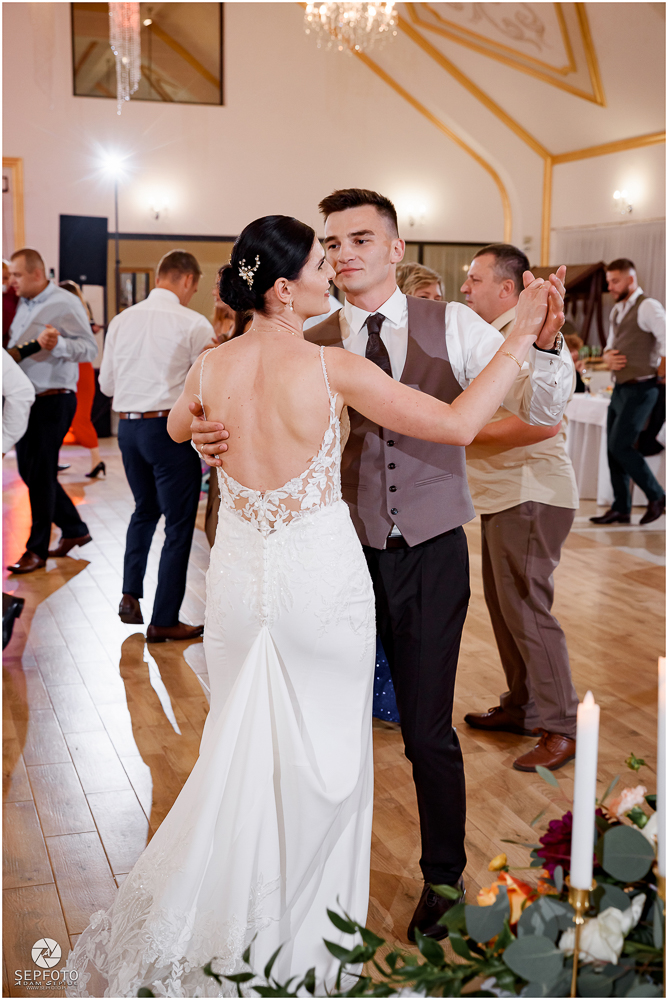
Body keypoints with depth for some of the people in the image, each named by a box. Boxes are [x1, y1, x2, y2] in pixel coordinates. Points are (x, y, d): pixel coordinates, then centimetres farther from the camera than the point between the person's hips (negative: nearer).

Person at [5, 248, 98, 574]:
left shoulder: (65, 304, -9)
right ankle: (74, 530, 26)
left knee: (41, 474, -3)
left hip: (53, 400, -8)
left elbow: (90, 348, -15)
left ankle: (37, 549, 8)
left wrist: (58, 344, -31)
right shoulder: (23, 305, 15)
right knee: (29, 471, 12)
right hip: (24, 399, 8)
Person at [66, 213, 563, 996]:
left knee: (243, 745, 20)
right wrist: (522, 338, -8)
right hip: (321, 578, -4)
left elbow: (177, 430, 19)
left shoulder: (210, 368, -4)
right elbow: (458, 423, -15)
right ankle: (297, 935, 27)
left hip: (239, 575, 4)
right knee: (321, 755, 12)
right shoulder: (333, 369, -16)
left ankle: (183, 927, 29)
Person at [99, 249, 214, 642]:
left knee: (145, 510, 26)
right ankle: (165, 620, 9)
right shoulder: (193, 324, -10)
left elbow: (107, 383, 12)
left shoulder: (121, 321, 6)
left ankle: (131, 595, 19)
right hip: (170, 428, -6)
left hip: (128, 426, 6)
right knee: (179, 523, 5)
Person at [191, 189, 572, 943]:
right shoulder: (309, 348, -1)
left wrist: (544, 341, -28)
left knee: (429, 733, 9)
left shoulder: (453, 328, -3)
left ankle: (443, 880, 35)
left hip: (432, 560, -1)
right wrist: (213, 442, -27)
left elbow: (540, 410, -8)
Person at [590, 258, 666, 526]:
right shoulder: (617, 310, 15)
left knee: (620, 445, -12)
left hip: (640, 390, -9)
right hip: (620, 388, 9)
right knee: (614, 448, 8)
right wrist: (608, 357, 1)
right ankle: (621, 509, 16)